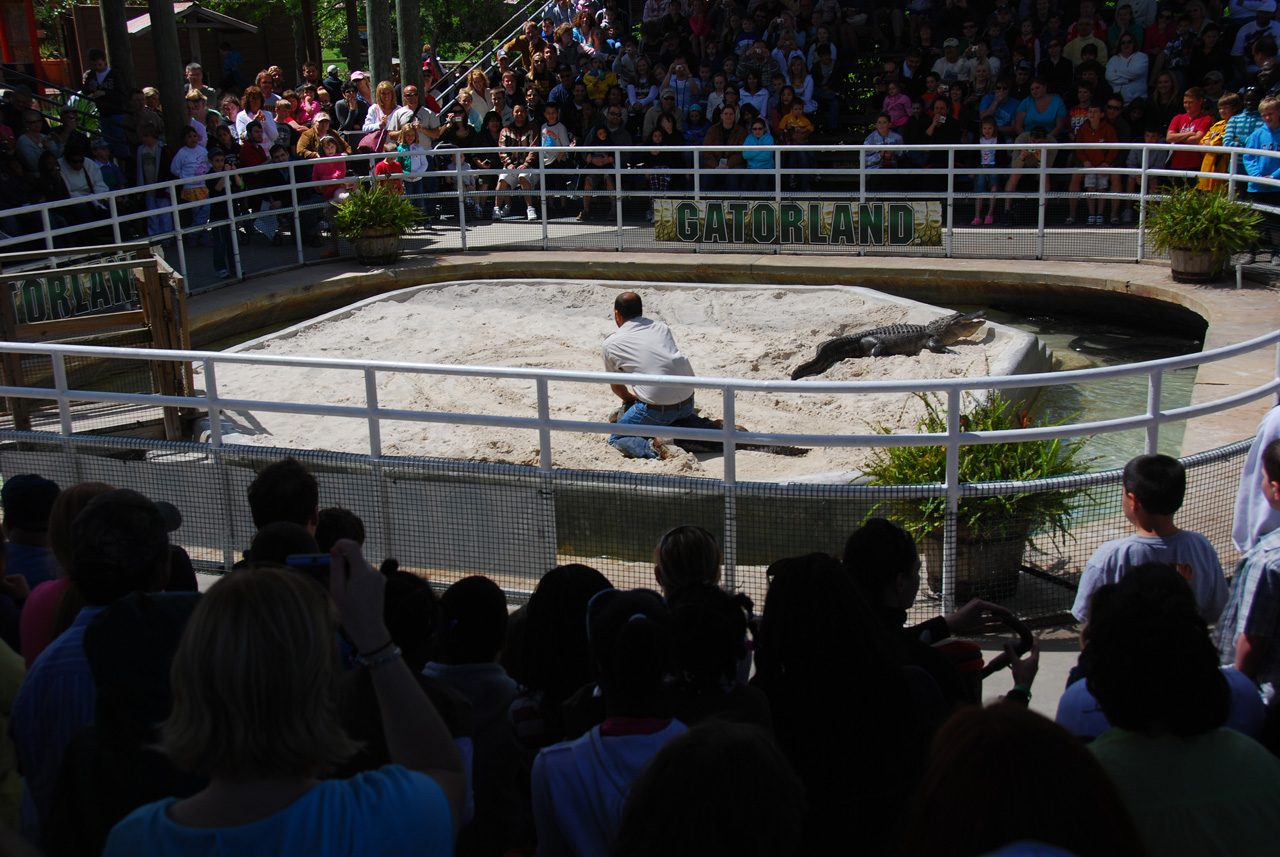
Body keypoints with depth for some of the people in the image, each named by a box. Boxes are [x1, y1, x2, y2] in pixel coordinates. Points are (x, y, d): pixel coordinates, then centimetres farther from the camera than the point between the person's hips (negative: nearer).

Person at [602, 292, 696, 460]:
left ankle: (654, 448, -17)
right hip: (688, 403, 5)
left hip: (657, 410, -5)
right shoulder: (661, 327, 18)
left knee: (616, 439, 12)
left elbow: (616, 387, 20)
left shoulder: (611, 343, 7)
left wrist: (629, 399, 43)